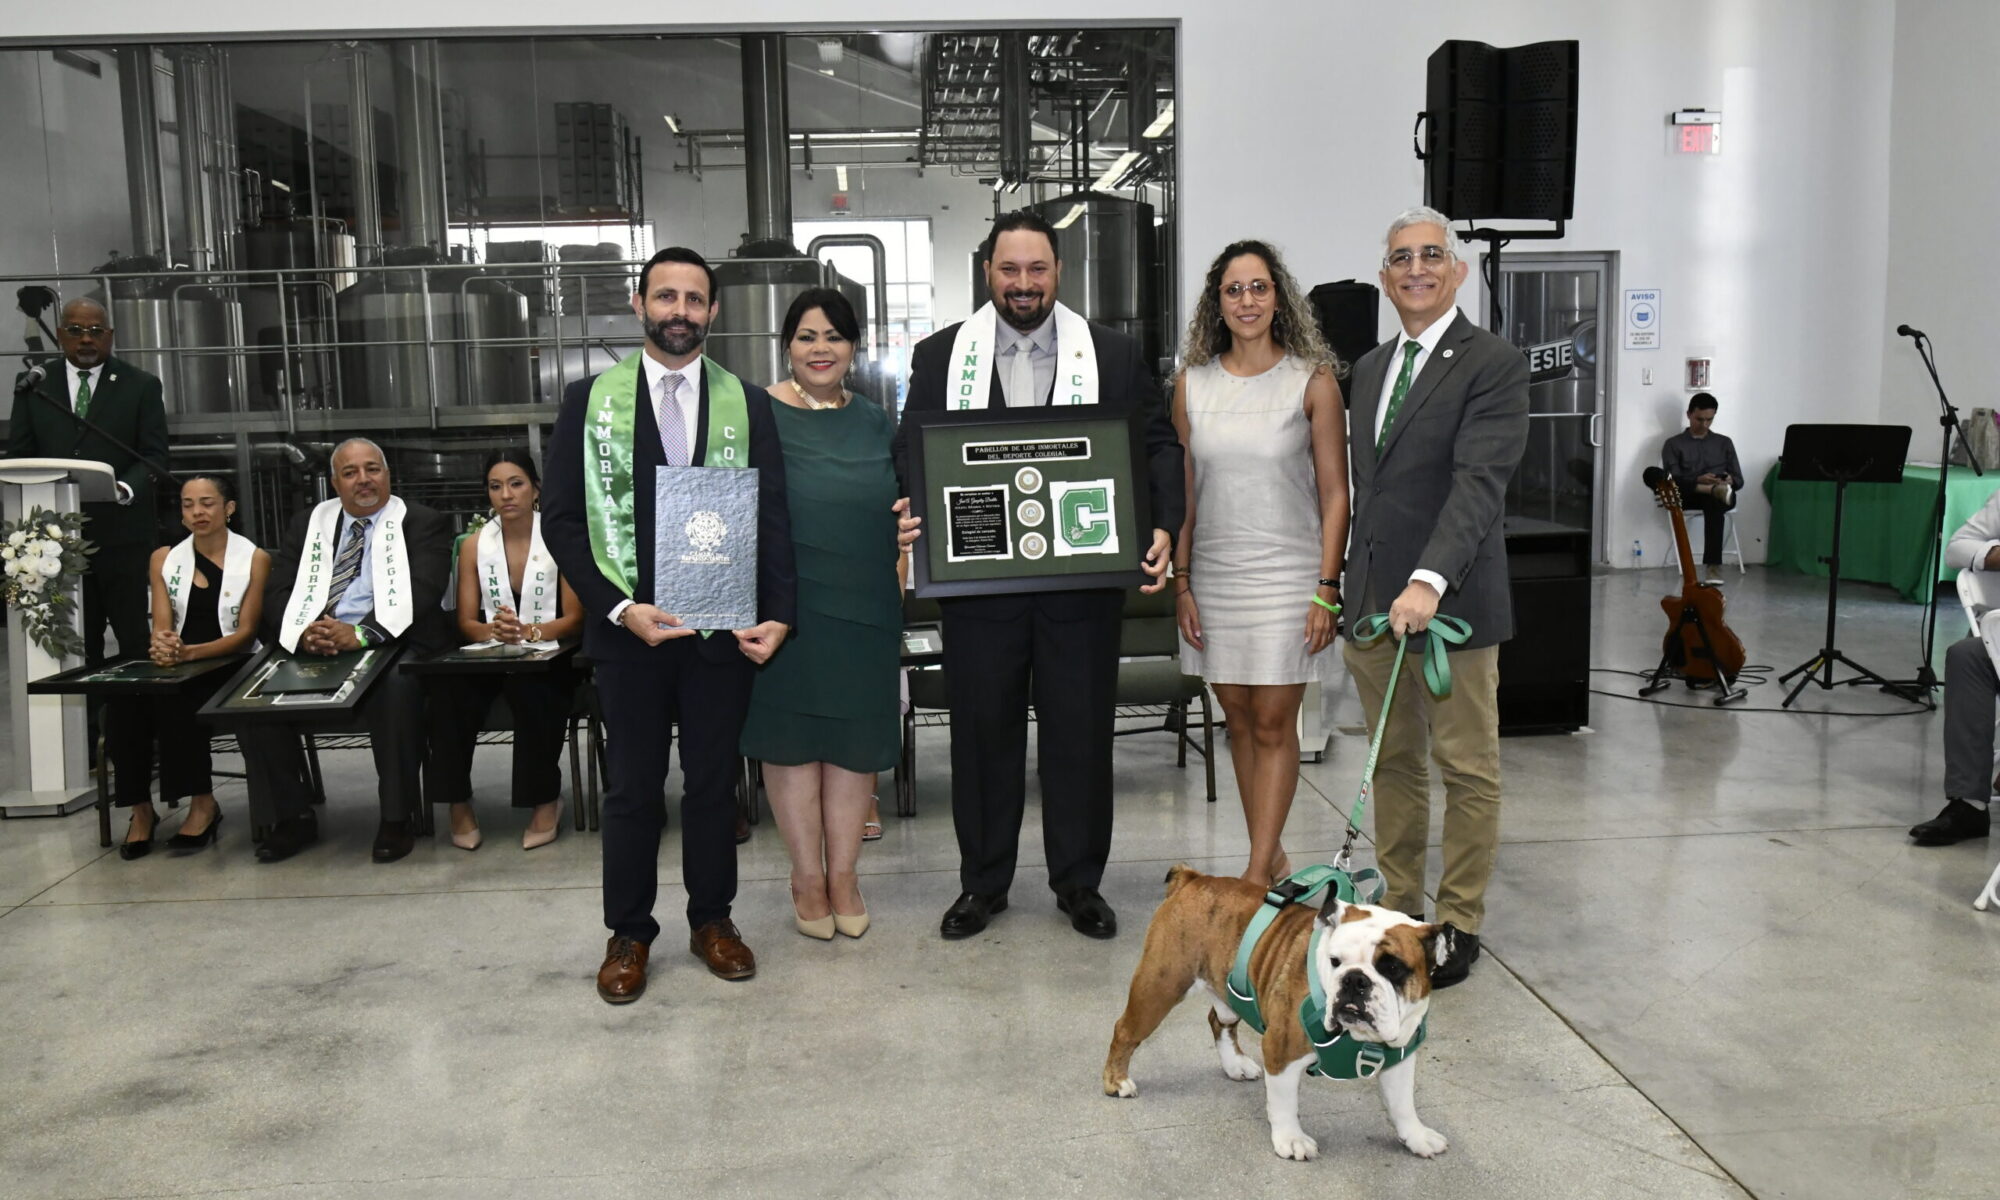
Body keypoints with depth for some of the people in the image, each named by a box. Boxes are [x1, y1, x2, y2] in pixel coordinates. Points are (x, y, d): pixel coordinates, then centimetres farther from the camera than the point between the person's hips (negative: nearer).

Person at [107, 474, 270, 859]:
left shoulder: (254, 559, 1)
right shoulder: (164, 559, 12)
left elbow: (246, 632, -6)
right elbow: (161, 627, 4)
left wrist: (190, 652, -23)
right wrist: (162, 646, -22)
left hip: (231, 668, -3)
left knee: (176, 703, -33)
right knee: (123, 702, -28)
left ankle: (202, 803, -21)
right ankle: (140, 808, -19)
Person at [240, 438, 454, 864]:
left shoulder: (422, 523, 6)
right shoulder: (310, 523, 20)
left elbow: (420, 594, -9)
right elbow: (277, 591, 11)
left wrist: (360, 634, -23)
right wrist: (304, 631, -12)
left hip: (390, 645, -4)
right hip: (311, 648, 4)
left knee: (397, 686, -37)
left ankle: (396, 820, -22)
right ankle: (289, 817, -5)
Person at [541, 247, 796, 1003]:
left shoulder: (748, 403, 4)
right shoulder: (590, 398, 1)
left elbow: (772, 517, 3)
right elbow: (562, 518, -1)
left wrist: (778, 614, -9)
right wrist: (618, 607, -13)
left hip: (724, 627, 1)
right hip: (628, 628, -1)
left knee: (714, 782, 12)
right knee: (634, 789, 10)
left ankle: (712, 920, 29)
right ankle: (628, 934, 25)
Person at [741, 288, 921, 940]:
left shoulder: (876, 422, 11)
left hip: (865, 607, 4)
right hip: (787, 607, -3)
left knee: (856, 738, 8)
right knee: (792, 737, 4)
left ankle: (843, 874, 21)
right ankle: (808, 876, 18)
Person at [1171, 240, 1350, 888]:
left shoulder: (1312, 382, -3)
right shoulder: (1192, 384, 6)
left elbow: (1334, 493, -3)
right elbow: (1183, 493, 9)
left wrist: (1327, 588, -9)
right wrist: (1181, 582, 4)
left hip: (1286, 574, -4)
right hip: (1214, 576, 4)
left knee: (1274, 724, -2)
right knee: (1238, 719, 10)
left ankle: (1258, 872, 4)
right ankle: (1273, 860, 22)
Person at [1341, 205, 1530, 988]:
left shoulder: (1493, 365, -8)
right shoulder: (1370, 367, 15)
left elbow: (1479, 482, -21)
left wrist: (1429, 581, -32)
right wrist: (1350, 583, 14)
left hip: (1450, 601, -6)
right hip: (1371, 598, 7)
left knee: (1468, 770, 5)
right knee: (1393, 765, 13)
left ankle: (1459, 924, 16)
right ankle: (1400, 909, 24)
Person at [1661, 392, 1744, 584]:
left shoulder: (1724, 443, 20)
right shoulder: (1674, 444, 11)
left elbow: (1739, 480, 14)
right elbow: (1672, 480, -2)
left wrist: (1730, 480, -11)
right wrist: (1698, 480, -22)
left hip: (1715, 498, 1)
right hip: (1687, 497, -1)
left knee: (1714, 503, -40)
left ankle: (1713, 565, -48)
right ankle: (1716, 489, -50)